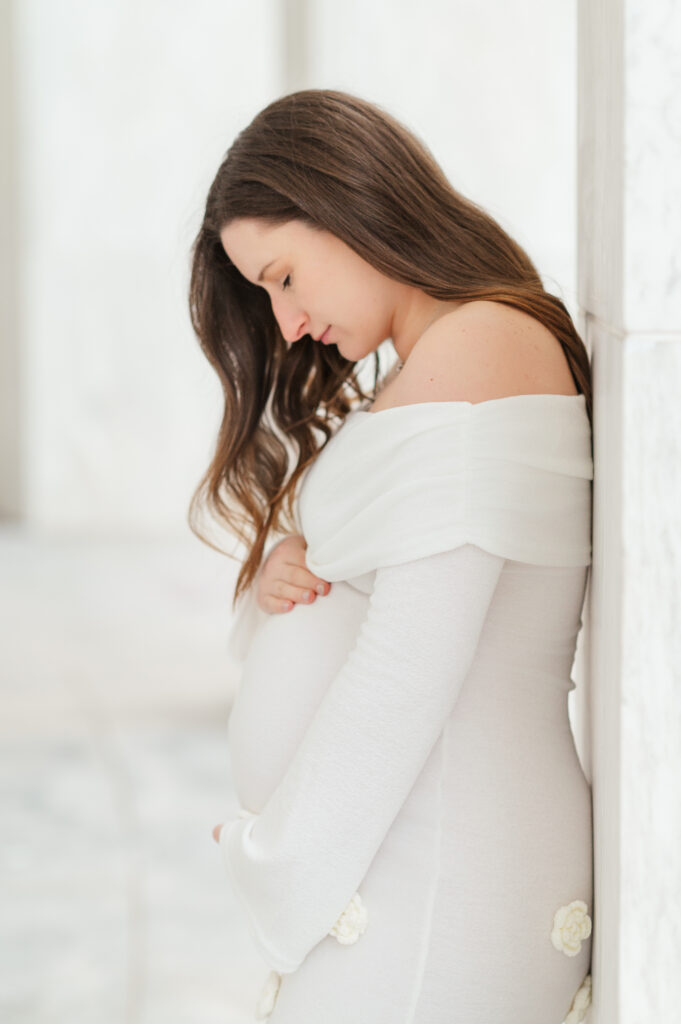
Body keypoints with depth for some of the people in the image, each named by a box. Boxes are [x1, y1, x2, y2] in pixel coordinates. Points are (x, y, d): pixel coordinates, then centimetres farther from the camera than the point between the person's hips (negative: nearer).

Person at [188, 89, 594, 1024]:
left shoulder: (476, 344, -12)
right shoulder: (427, 368, 19)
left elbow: (415, 662, -19)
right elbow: (364, 620, 20)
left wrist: (282, 869, -10)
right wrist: (279, 578, -1)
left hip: (436, 868, -9)